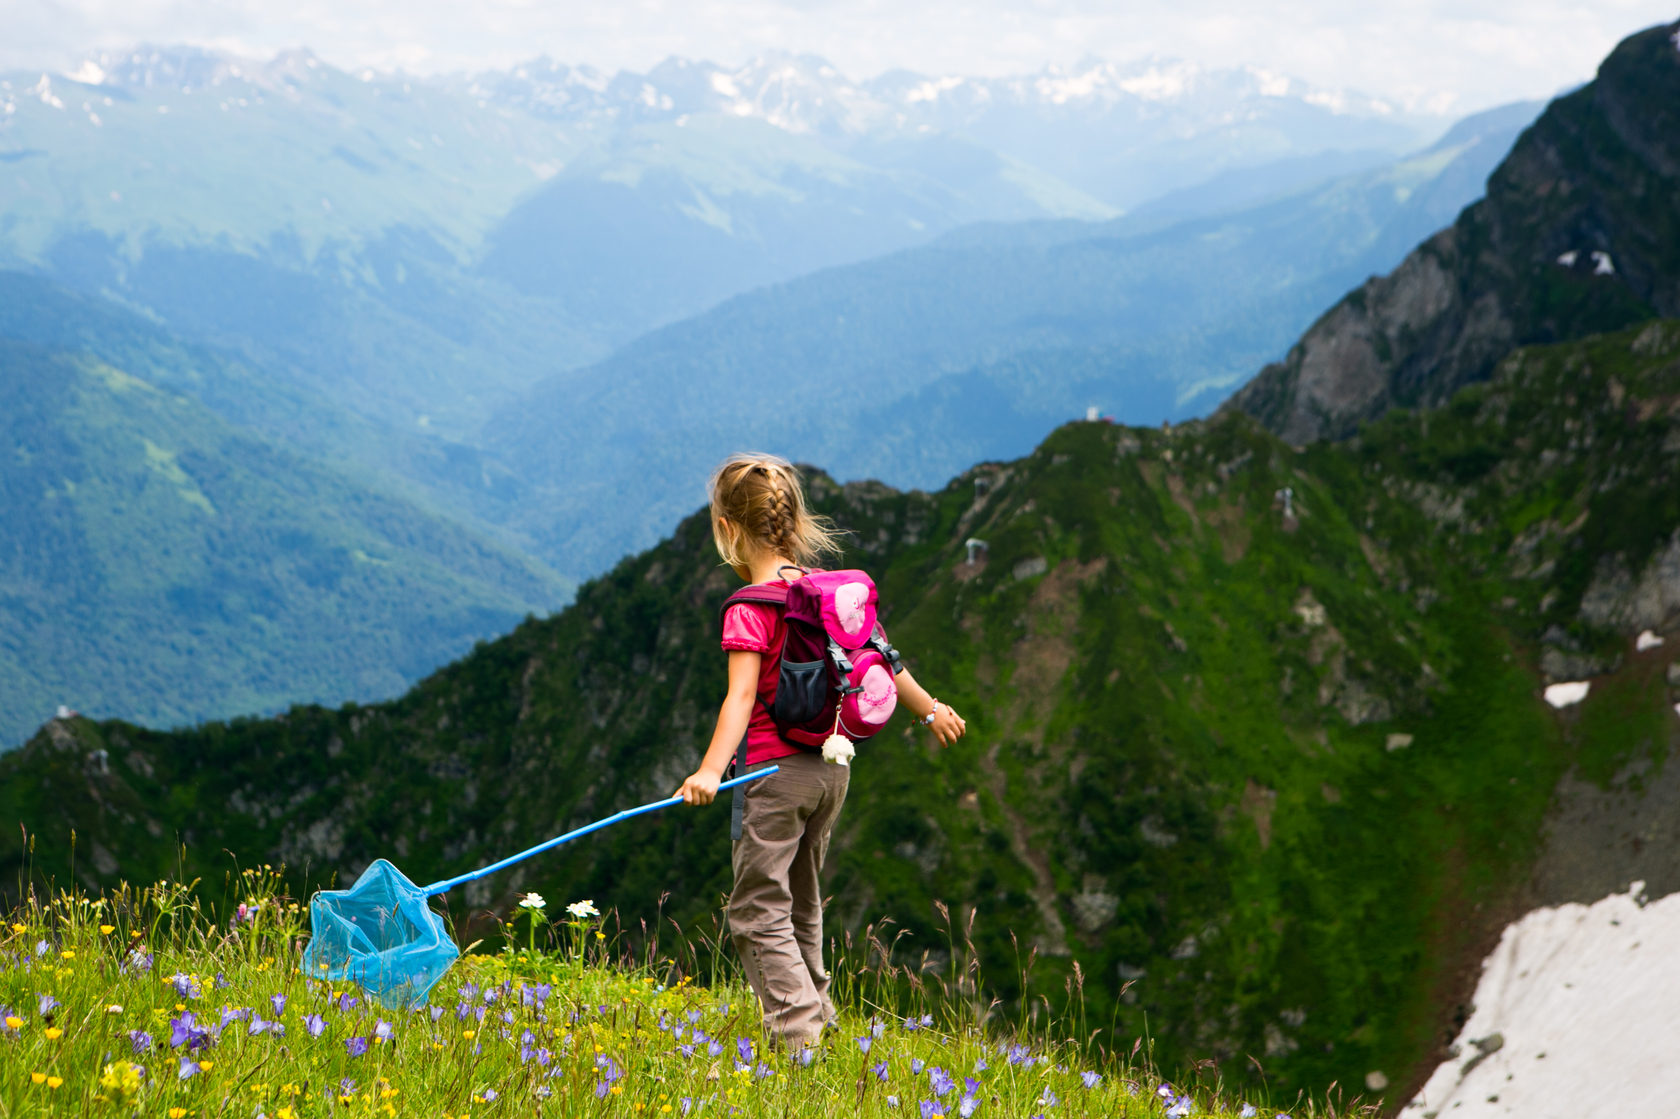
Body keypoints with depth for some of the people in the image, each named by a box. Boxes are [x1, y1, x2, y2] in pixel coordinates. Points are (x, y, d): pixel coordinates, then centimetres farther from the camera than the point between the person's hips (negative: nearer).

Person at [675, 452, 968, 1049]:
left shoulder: (750, 608, -14)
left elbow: (742, 695, -26)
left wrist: (710, 770, -35)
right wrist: (929, 708, 28)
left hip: (780, 770, -7)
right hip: (833, 766, 7)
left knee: (756, 912, -2)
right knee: (801, 906, 20)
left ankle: (799, 1037, -11)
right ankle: (815, 1016, 27)